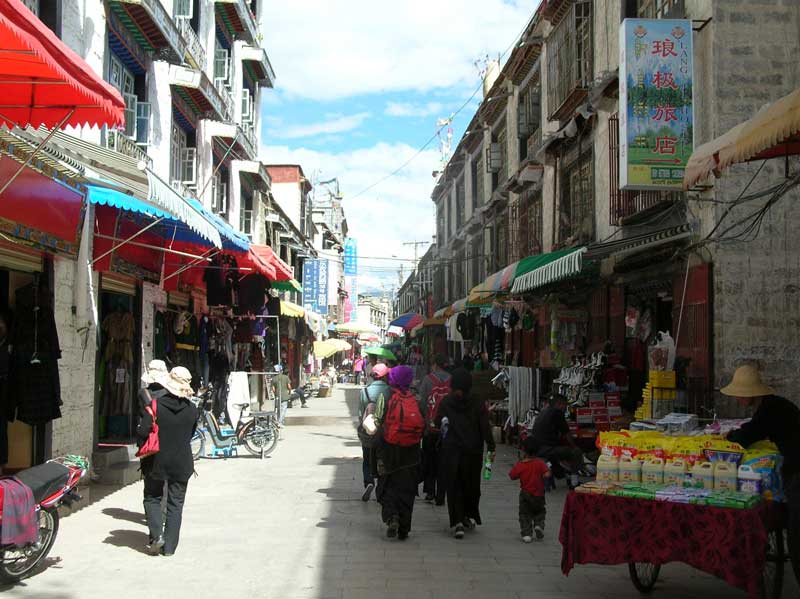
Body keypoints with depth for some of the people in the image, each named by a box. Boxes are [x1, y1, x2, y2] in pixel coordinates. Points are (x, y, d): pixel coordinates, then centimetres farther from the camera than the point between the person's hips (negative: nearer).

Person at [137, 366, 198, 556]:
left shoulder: (156, 405, -12)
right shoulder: (192, 409, -4)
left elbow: (142, 432, -15)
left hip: (157, 461, -2)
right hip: (181, 463, 2)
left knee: (152, 498, 16)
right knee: (175, 503, 9)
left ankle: (156, 534, -3)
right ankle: (169, 546, 9)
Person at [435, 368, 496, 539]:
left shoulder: (446, 402, -5)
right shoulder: (478, 403, -4)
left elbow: (438, 422, 3)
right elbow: (485, 427, -8)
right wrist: (491, 448, -7)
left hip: (451, 450, -1)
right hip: (473, 451, 1)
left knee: (454, 486, 3)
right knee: (471, 483, 17)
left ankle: (457, 521, -7)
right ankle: (470, 516, 25)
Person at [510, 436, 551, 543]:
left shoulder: (520, 464, -11)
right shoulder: (540, 463, -14)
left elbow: (512, 476, -2)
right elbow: (547, 474, -23)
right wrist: (540, 476, -4)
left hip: (525, 494, 0)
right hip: (539, 494, 0)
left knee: (524, 514, 12)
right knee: (540, 512, 21)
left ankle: (526, 533, 1)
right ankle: (539, 525, -3)